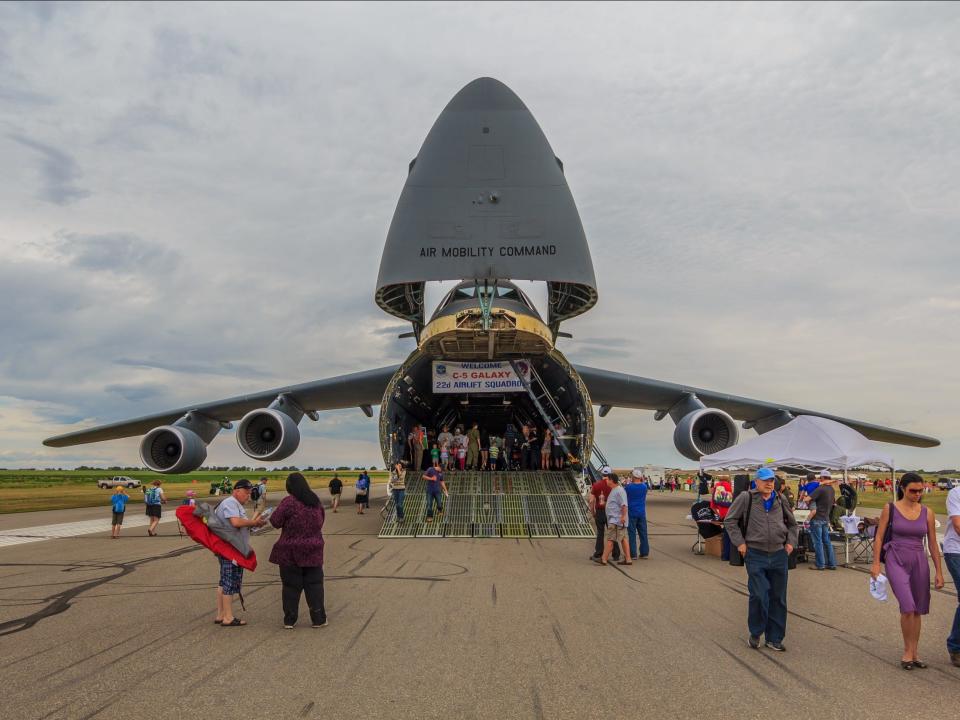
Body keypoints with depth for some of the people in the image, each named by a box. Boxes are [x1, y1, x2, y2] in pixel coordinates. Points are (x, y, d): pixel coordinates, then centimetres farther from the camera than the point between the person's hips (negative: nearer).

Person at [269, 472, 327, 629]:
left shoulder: (289, 502, -14)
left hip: (291, 552, -4)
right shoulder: (316, 501, 4)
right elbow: (321, 521, 15)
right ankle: (318, 619, 12)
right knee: (314, 584, 10)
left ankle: (290, 620, 13)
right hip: (313, 550, 4)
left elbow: (275, 522, -11)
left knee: (291, 586, 7)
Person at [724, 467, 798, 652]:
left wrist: (791, 542, 11)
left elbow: (792, 524, 25)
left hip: (779, 555, 5)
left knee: (778, 598, 9)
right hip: (755, 555, -4)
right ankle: (755, 634, 13)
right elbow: (730, 521, 0)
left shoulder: (780, 501, 10)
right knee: (759, 596, -9)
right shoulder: (746, 498, -4)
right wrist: (740, 542, -6)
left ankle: (774, 638, 21)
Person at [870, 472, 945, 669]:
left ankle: (913, 654, 22)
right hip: (896, 560, -3)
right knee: (908, 607, -16)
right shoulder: (890, 509, -2)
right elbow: (879, 537, 0)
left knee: (917, 611, 9)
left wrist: (939, 571, 8)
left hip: (919, 562, 3)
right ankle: (907, 651, 1)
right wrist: (876, 563, -6)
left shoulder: (927, 513, 5)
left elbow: (933, 544, 9)